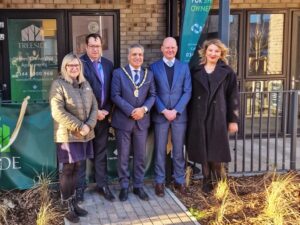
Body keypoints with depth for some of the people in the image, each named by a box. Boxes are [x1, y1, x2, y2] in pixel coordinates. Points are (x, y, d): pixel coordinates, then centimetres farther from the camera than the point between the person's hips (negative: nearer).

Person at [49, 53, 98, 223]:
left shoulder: (85, 84, 11)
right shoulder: (58, 84, -7)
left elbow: (94, 106, 8)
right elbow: (58, 112, -16)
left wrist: (89, 125, -9)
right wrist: (78, 127, -17)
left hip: (85, 134, 5)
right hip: (68, 135, -5)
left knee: (76, 169, 11)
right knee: (68, 169, 1)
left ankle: (73, 203, 21)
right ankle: (67, 207, 11)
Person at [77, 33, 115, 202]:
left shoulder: (108, 64, 9)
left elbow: (111, 91, 10)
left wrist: (106, 110, -3)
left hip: (103, 116, 5)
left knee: (101, 152, 13)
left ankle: (102, 184, 23)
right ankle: (80, 186, 19)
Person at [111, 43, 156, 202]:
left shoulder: (149, 74, 9)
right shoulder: (118, 73, -1)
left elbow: (152, 95, 6)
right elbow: (115, 95, -8)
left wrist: (144, 109, -13)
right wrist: (131, 111, -17)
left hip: (142, 120, 3)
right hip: (123, 120, -3)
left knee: (140, 156, 8)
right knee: (123, 156, 5)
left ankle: (138, 186, 21)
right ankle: (124, 187, 18)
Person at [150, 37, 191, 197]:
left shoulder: (184, 67, 6)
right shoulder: (154, 67, 3)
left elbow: (187, 92, 0)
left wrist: (176, 110, -10)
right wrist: (164, 110, -12)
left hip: (179, 115, 1)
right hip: (160, 115, -1)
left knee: (178, 150, 8)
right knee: (160, 150, 5)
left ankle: (179, 180, 19)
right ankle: (159, 181, 15)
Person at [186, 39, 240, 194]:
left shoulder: (227, 72, 2)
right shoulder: (196, 71, 7)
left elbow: (233, 97, 0)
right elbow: (190, 94, 8)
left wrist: (233, 119, -4)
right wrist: (189, 116, 3)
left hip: (218, 117, -2)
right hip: (199, 116, 2)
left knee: (216, 151, -2)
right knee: (202, 151, 6)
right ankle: (207, 182, 18)